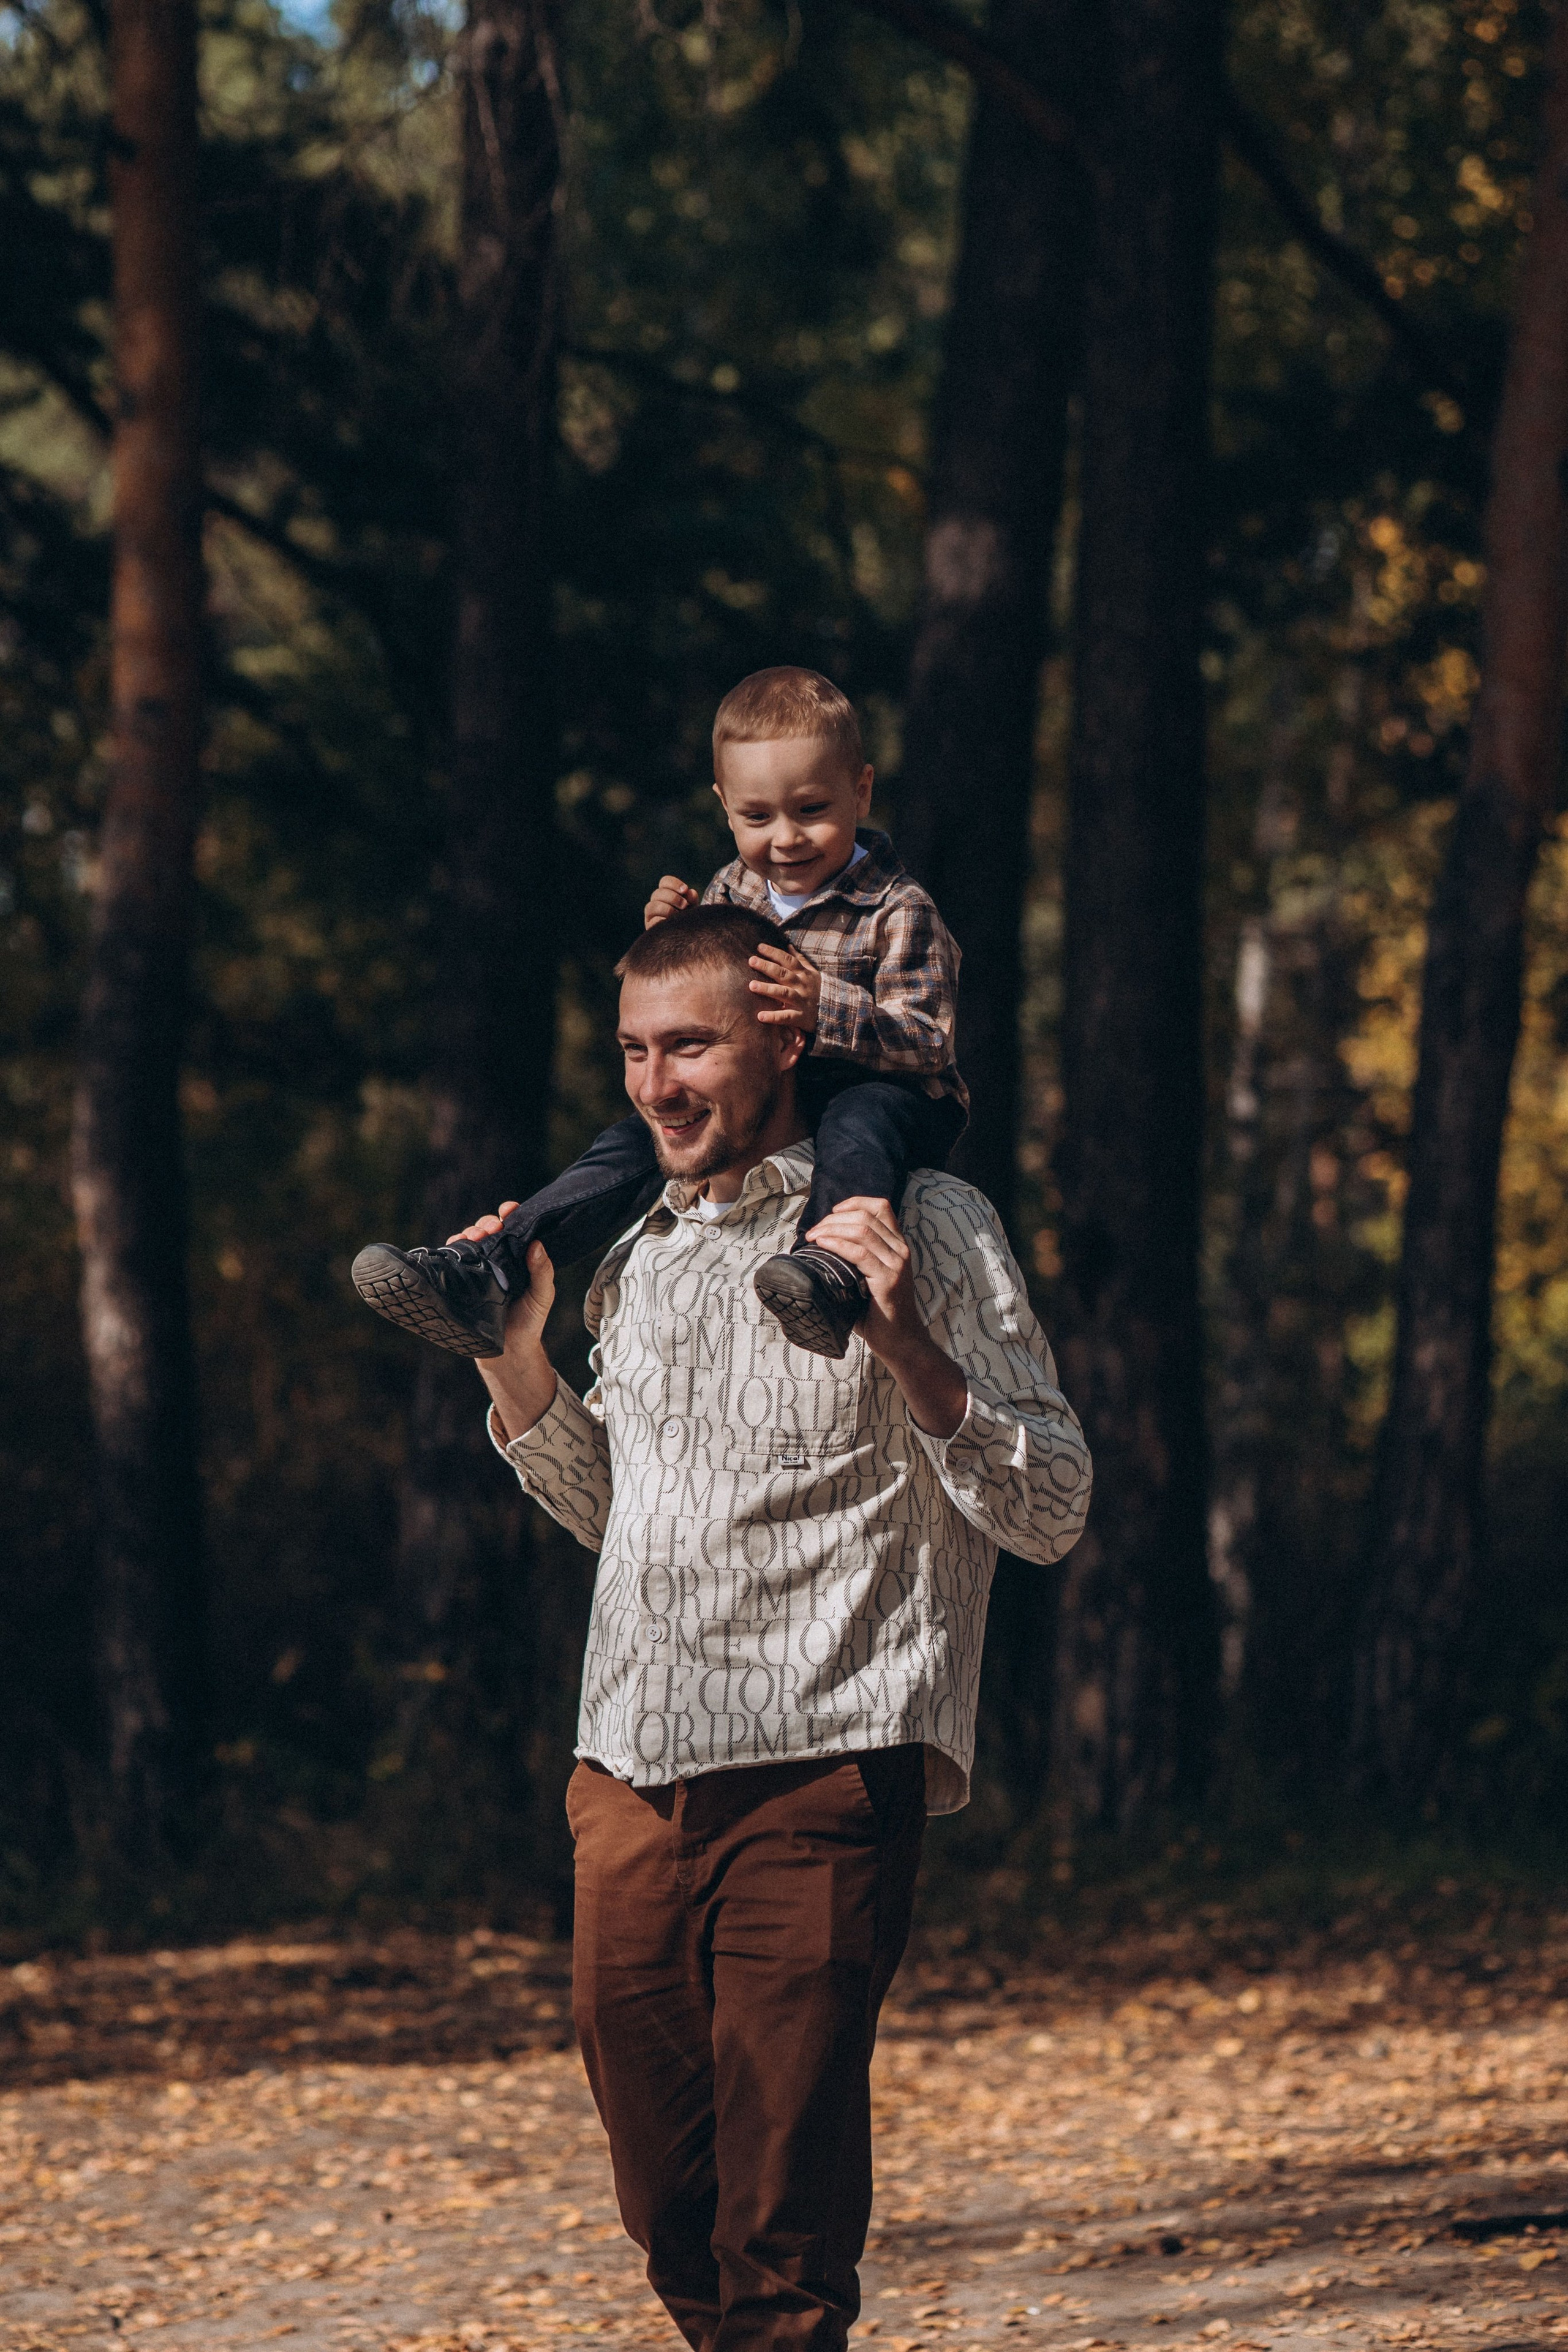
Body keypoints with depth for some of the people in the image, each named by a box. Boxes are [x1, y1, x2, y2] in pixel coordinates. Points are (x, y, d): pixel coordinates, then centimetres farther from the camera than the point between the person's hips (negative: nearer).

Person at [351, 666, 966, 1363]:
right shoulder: (729, 894, 8)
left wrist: (822, 1005, -36)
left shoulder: (897, 912, -11)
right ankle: (486, 1274, -24)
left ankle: (834, 1272, -66)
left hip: (889, 1098, -6)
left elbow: (926, 1043, -20)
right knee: (639, 1141, -13)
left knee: (860, 1117, -40)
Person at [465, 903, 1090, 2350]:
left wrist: (905, 1346, -20)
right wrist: (515, 1361, 16)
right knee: (672, 2225, 10)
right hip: (633, 1775, 6)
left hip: (822, 1774, -6)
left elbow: (1049, 1513, -5)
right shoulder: (636, 1258, 18)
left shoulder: (922, 1229, -1)